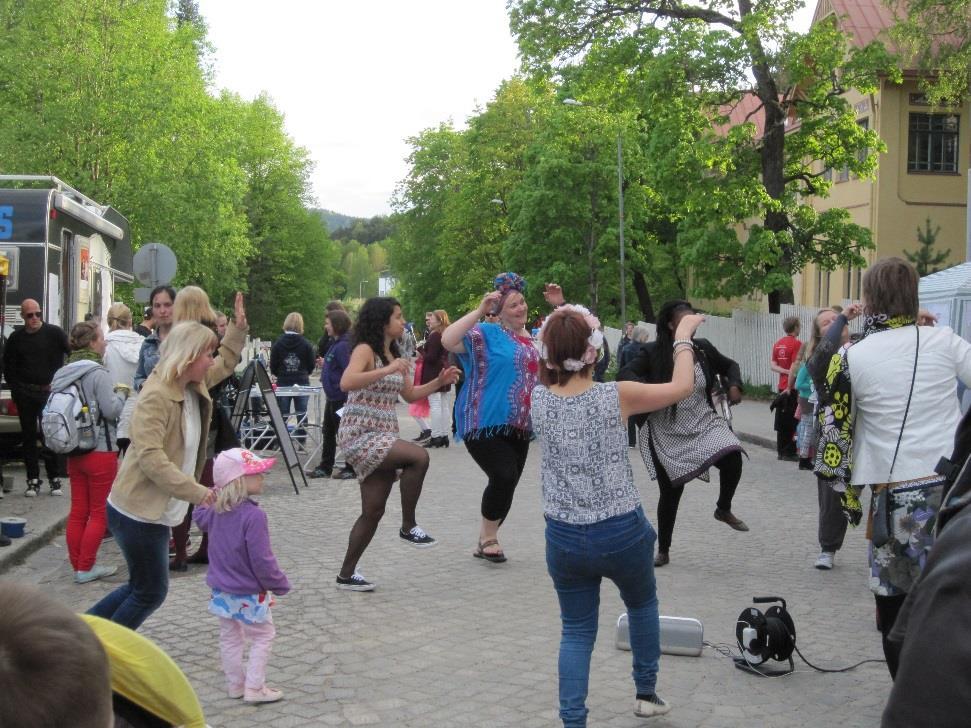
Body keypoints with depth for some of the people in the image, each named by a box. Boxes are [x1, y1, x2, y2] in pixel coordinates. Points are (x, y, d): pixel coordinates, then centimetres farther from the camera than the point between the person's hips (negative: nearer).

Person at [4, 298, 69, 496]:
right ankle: (33, 481, 11)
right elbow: (8, 366, 14)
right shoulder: (16, 338, 5)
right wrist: (15, 388, 4)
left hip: (49, 392, -3)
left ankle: (55, 479, 6)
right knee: (29, 437, 6)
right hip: (25, 394, 3)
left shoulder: (54, 333, -3)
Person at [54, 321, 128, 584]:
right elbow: (112, 410, -19)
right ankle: (86, 568, 4)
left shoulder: (63, 373, 6)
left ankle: (77, 565, 16)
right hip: (100, 451, -7)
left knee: (78, 511, 11)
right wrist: (122, 392, 0)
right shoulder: (98, 372, -16)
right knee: (99, 512, 3)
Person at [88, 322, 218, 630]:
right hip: (138, 511, -9)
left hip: (155, 510, 9)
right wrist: (198, 492, -34)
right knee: (151, 592, 2)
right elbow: (151, 458, -30)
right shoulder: (156, 397, -22)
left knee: (143, 588, 19)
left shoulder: (193, 390, 6)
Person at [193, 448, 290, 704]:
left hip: (221, 591, 7)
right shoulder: (253, 515, -27)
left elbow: (199, 517, 24)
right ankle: (254, 688, 7)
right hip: (248, 595, -7)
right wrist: (280, 584, -12)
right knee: (263, 636, 9)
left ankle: (235, 684, 29)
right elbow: (262, 560, -26)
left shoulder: (215, 510, -3)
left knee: (229, 637, 19)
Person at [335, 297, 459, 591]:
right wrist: (387, 370, -32)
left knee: (374, 511, 6)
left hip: (383, 437, 9)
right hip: (359, 434, -9)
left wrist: (439, 382, 9)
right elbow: (346, 383, -28)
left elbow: (410, 395, 22)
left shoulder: (393, 355, 15)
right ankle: (408, 527, -13)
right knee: (419, 457, -27)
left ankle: (347, 574, 15)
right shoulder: (365, 350, -10)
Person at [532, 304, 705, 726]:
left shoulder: (538, 401, -7)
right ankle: (647, 693, 41)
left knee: (577, 631, 15)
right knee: (642, 604, 28)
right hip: (623, 533, -1)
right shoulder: (617, 396, -15)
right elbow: (681, 386, 0)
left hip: (564, 538, 1)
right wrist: (683, 336, 13)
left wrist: (559, 328, 20)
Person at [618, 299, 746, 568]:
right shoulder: (653, 352, -10)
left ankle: (723, 509, 6)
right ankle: (663, 551, 24)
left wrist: (734, 385, -3)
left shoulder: (703, 347, 1)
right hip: (667, 433, -2)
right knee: (671, 491, 4)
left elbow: (729, 365, 17)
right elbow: (625, 374, -16)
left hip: (703, 423, 2)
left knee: (732, 458, -24)